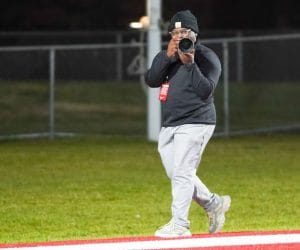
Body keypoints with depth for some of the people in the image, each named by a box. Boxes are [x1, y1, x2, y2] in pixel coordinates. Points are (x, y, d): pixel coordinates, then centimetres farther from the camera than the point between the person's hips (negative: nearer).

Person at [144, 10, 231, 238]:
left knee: (182, 173, -14)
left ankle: (179, 224, -14)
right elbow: (151, 80, -5)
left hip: (195, 123, -7)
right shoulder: (165, 57, 12)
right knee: (176, 174, 11)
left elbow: (205, 90, -19)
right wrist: (168, 57, -16)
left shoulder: (207, 58, -6)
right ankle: (214, 204, 28)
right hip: (169, 126, 7)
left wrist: (190, 64, -28)